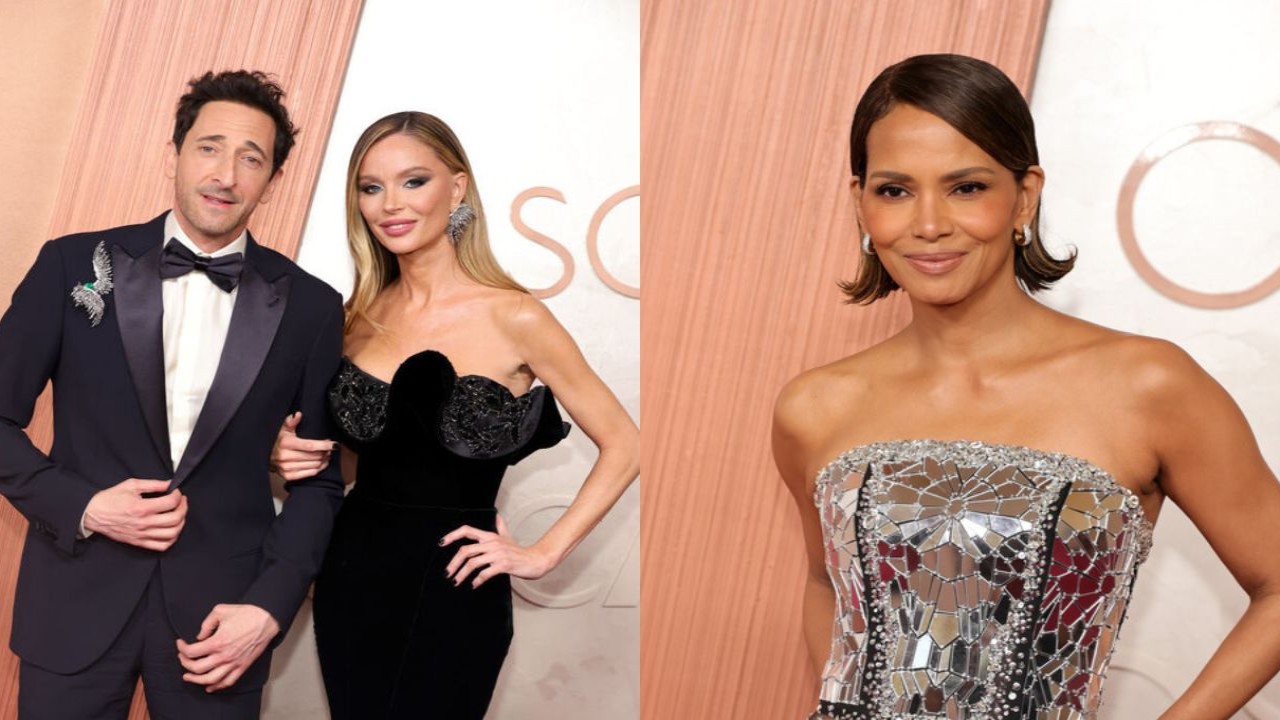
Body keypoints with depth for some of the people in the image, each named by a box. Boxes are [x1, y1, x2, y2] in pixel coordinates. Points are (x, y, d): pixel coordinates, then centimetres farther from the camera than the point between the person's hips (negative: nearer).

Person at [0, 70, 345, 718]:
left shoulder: (311, 308, 0)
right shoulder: (74, 265, -2)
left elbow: (319, 477, 4)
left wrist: (270, 605, -6)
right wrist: (81, 507, -11)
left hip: (220, 615, 0)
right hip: (75, 603, 0)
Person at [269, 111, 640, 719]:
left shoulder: (514, 318, -12)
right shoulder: (361, 315, 3)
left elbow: (623, 447, -6)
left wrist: (544, 553, -9)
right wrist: (292, 454, -3)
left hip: (452, 592, -5)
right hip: (351, 576, 5)